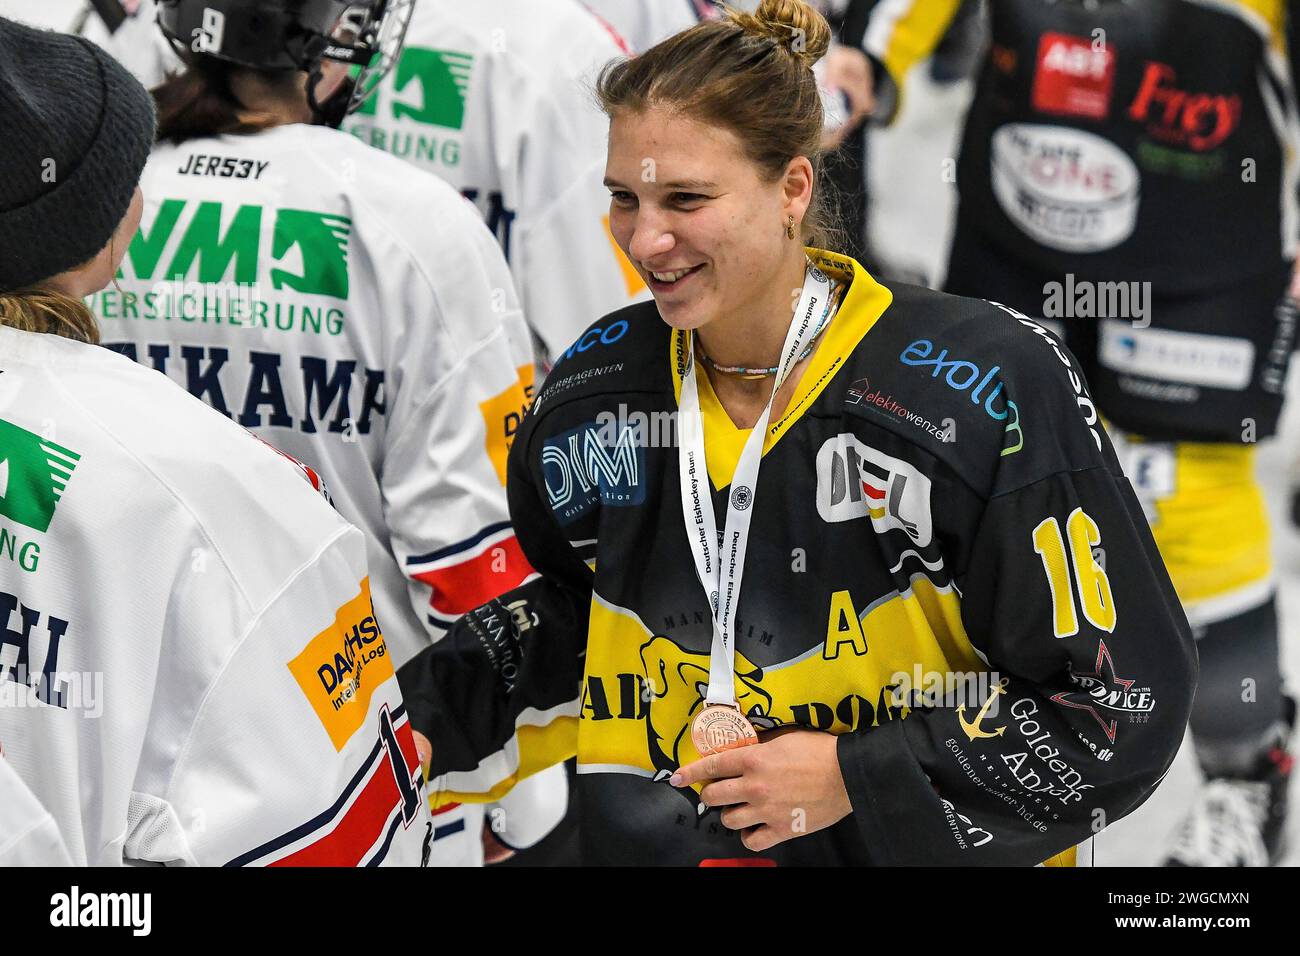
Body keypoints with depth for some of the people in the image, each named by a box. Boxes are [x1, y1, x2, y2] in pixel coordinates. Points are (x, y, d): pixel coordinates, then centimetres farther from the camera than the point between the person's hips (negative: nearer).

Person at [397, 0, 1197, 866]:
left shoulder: (990, 388, -22)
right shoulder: (596, 388, -5)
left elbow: (1123, 701, -18)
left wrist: (857, 778, -21)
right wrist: (426, 724, -2)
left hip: (915, 844, -4)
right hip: (644, 847, 4)